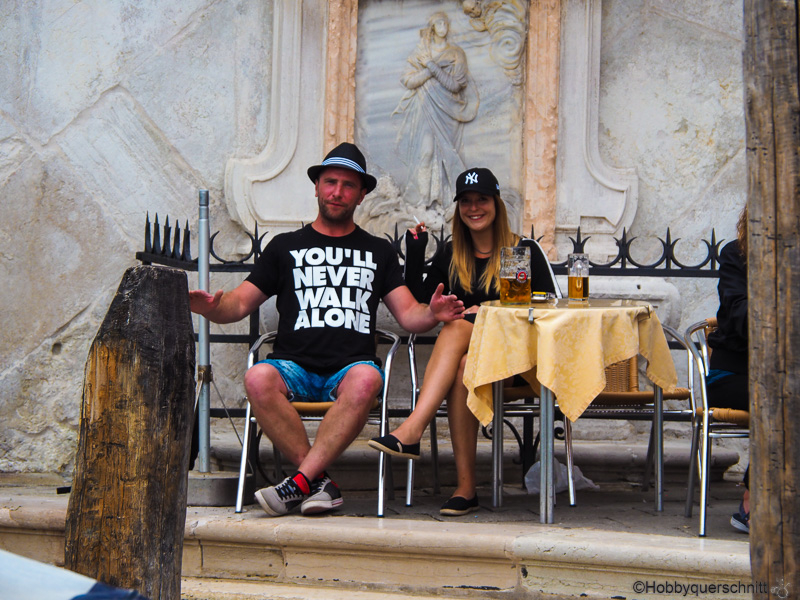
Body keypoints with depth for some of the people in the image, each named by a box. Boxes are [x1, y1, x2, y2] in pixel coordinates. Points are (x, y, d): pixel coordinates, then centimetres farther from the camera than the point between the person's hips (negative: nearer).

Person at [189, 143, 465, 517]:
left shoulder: (378, 252, 23)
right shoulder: (286, 246, 21)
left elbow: (408, 314, 15)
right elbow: (239, 304, 14)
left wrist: (433, 314, -9)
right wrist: (211, 307, -9)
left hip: (352, 366, 0)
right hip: (294, 365, 1)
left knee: (366, 381, -37)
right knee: (258, 380, -34)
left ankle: (300, 482, -32)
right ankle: (320, 483, -27)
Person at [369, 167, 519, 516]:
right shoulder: (452, 257, 17)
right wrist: (415, 252, 1)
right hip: (465, 356, 3)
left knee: (457, 328, -34)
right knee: (463, 368, -35)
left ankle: (411, 431, -46)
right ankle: (465, 487, -41)